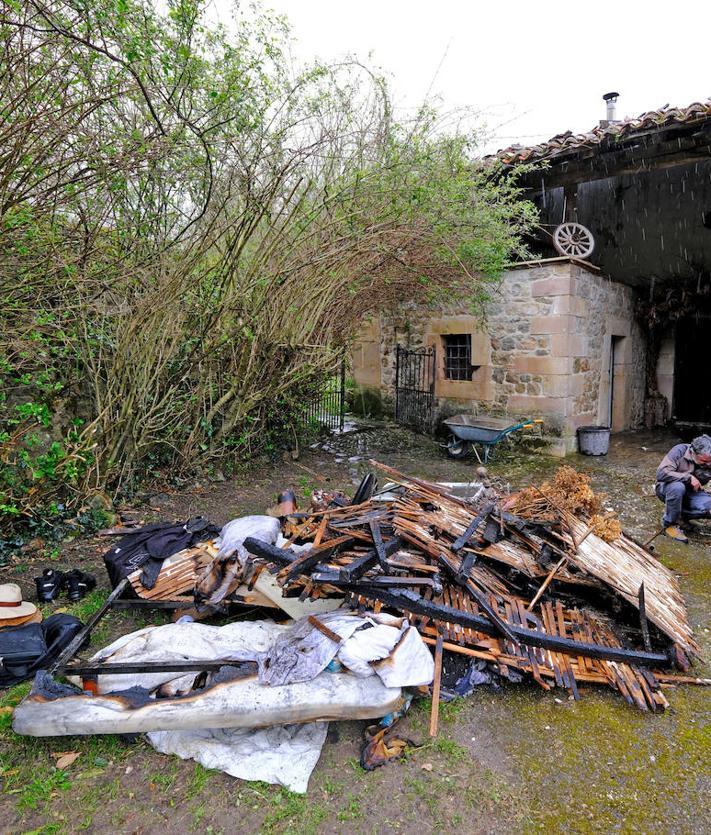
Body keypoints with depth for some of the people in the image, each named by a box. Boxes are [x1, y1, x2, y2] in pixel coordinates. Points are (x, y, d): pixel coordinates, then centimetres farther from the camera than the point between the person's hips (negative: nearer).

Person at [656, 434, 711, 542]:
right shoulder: (679, 451, -24)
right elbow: (661, 474, -33)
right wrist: (689, 477, -32)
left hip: (691, 493, 4)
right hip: (667, 489, -4)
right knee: (678, 487, -38)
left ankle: (680, 512, 4)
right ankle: (670, 524, -17)